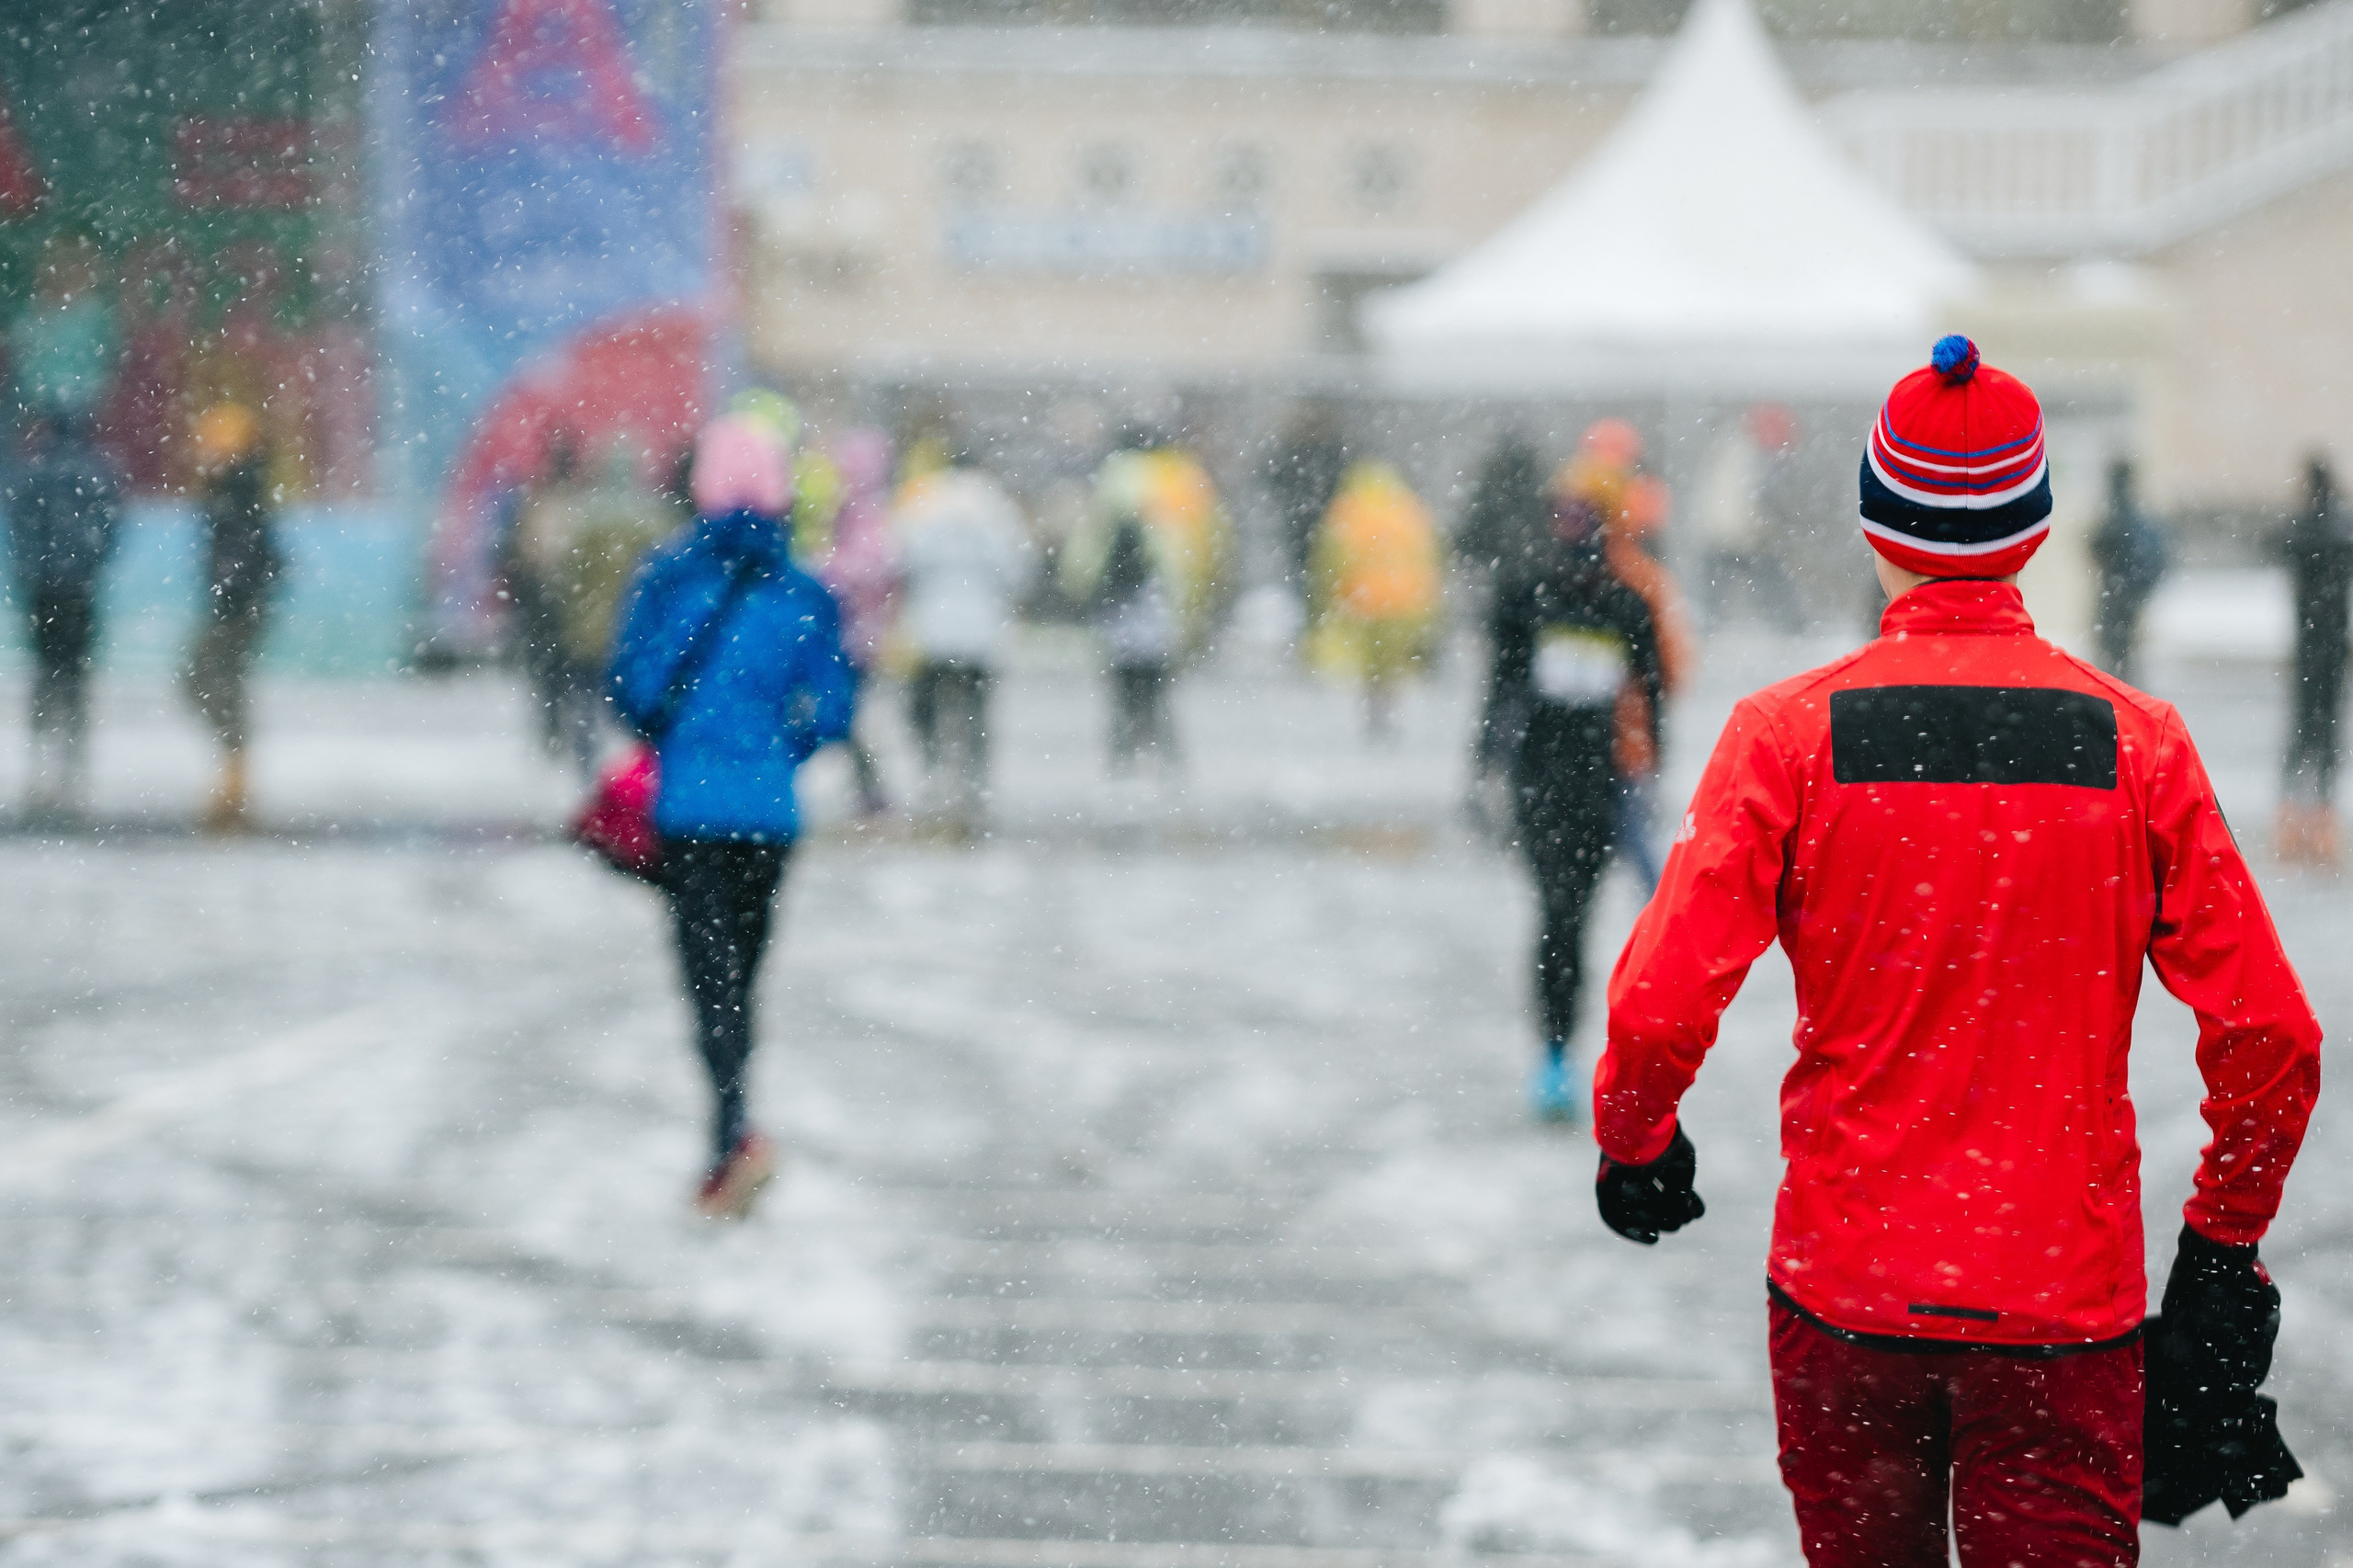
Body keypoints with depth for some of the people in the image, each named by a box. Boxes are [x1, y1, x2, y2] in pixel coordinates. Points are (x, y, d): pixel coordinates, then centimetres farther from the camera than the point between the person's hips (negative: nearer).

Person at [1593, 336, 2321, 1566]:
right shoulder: (2136, 741, -5)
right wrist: (2224, 1238, 9)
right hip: (2068, 1310, 0)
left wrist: (1633, 1144, 8)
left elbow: (1660, 1009, -13)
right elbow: (2268, 1035, -6)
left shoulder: (1791, 731, -7)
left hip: (1844, 1292, 1)